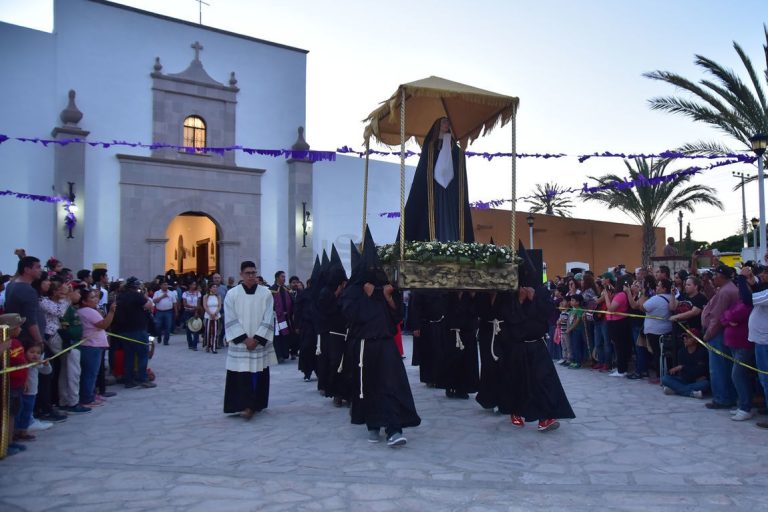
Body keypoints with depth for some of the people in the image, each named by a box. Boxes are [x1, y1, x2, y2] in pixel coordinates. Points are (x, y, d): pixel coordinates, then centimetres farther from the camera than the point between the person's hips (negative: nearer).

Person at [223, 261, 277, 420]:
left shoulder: (266, 293, 0)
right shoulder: (232, 294, -1)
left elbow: (268, 319, -4)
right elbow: (231, 320, -4)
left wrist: (257, 339, -12)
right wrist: (244, 339, -12)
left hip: (261, 343, 1)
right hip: (240, 344, -1)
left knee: (259, 375, 7)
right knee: (242, 375, -6)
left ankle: (257, 404, 20)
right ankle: (246, 405, -4)